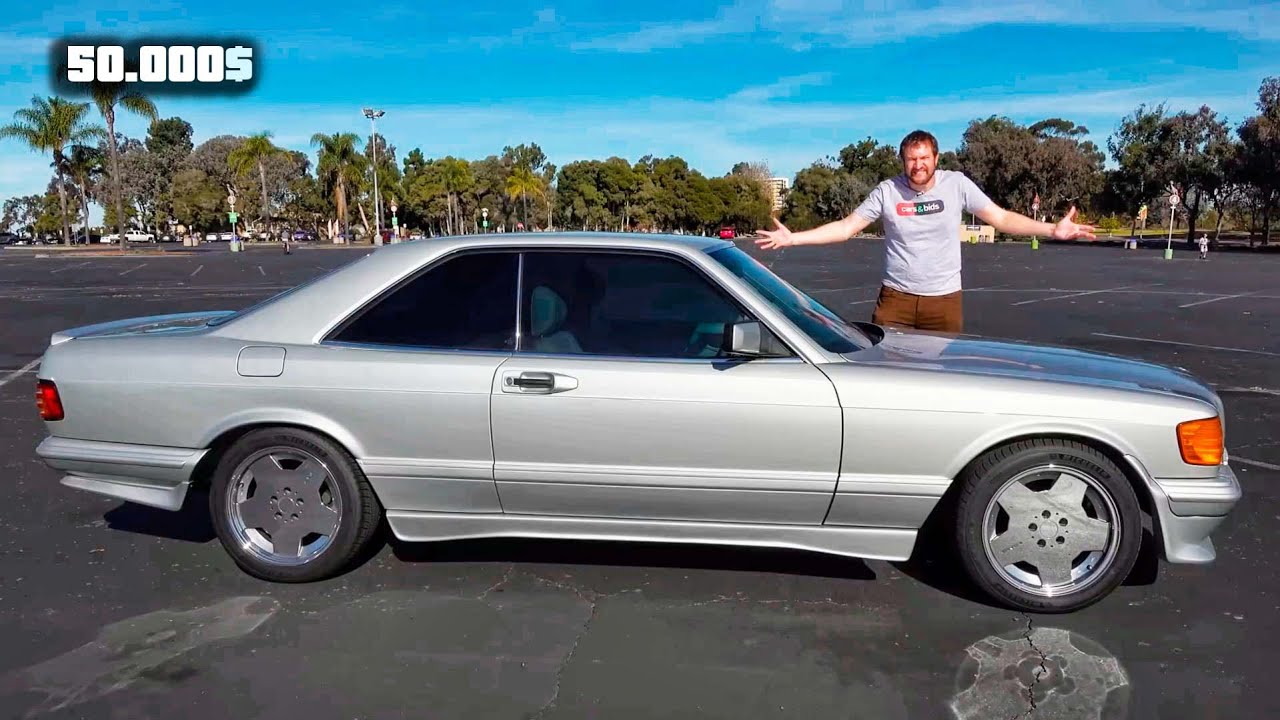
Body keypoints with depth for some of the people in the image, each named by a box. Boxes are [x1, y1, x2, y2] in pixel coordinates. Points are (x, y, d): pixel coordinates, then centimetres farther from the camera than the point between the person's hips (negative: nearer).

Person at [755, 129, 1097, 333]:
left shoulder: (957, 184, -3)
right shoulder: (887, 191, -3)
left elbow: (1001, 218, -1)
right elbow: (846, 227, -3)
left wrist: (1053, 229, -12)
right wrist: (792, 238, -11)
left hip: (944, 300, 0)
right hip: (896, 297, 0)